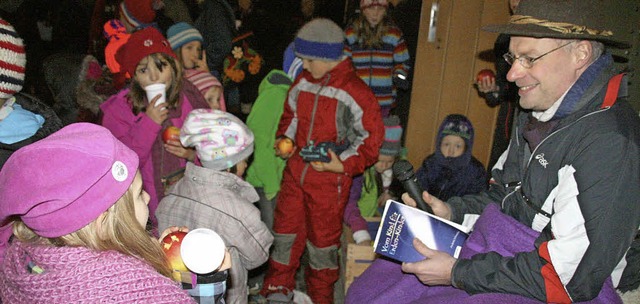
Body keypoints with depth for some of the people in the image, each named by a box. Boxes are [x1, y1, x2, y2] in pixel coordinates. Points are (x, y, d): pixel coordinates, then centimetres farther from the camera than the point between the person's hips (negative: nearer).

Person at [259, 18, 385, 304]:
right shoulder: (303, 81, 2)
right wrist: (284, 140, 0)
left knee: (323, 237, 12)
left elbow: (371, 138, -12)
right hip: (296, 170, 6)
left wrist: (344, 165, -22)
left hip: (330, 178, -5)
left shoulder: (354, 92, -17)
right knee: (285, 228, 17)